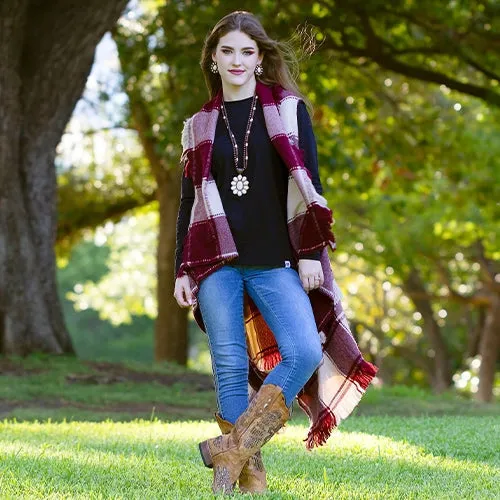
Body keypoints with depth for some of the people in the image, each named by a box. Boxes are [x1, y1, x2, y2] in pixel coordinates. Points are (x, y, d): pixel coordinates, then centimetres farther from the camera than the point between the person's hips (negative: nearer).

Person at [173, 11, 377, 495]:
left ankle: (234, 448, -15)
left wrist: (310, 252, -7)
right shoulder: (199, 126, 13)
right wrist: (182, 270, 7)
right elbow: (188, 201, 14)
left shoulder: (289, 110, 7)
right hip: (217, 262, 1)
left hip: (276, 262, -1)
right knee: (230, 365, -4)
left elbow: (307, 185, 2)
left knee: (304, 352, -20)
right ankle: (248, 473, 2)